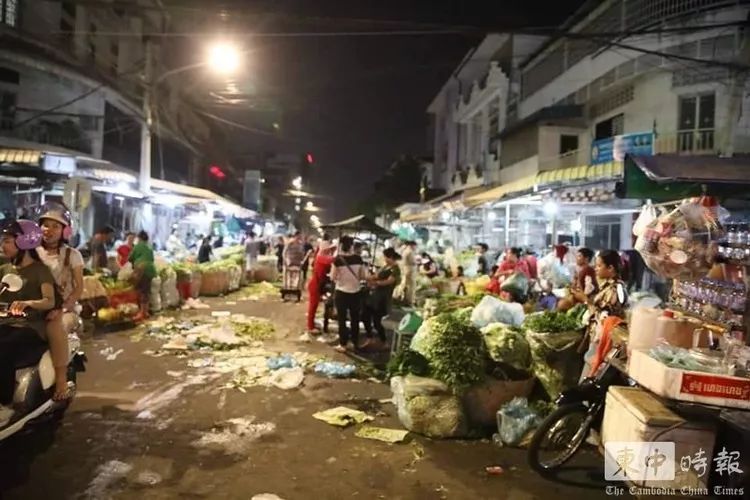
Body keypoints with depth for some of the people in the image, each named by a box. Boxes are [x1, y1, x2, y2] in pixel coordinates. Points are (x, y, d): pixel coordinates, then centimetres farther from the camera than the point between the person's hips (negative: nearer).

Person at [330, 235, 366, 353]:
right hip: (356, 292, 3)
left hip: (341, 292, -3)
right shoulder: (358, 259, -5)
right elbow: (362, 276, 1)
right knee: (355, 318, 16)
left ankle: (343, 345, 13)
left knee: (342, 318, 8)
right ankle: (355, 343, 25)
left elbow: (332, 278, -9)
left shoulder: (338, 259, -14)